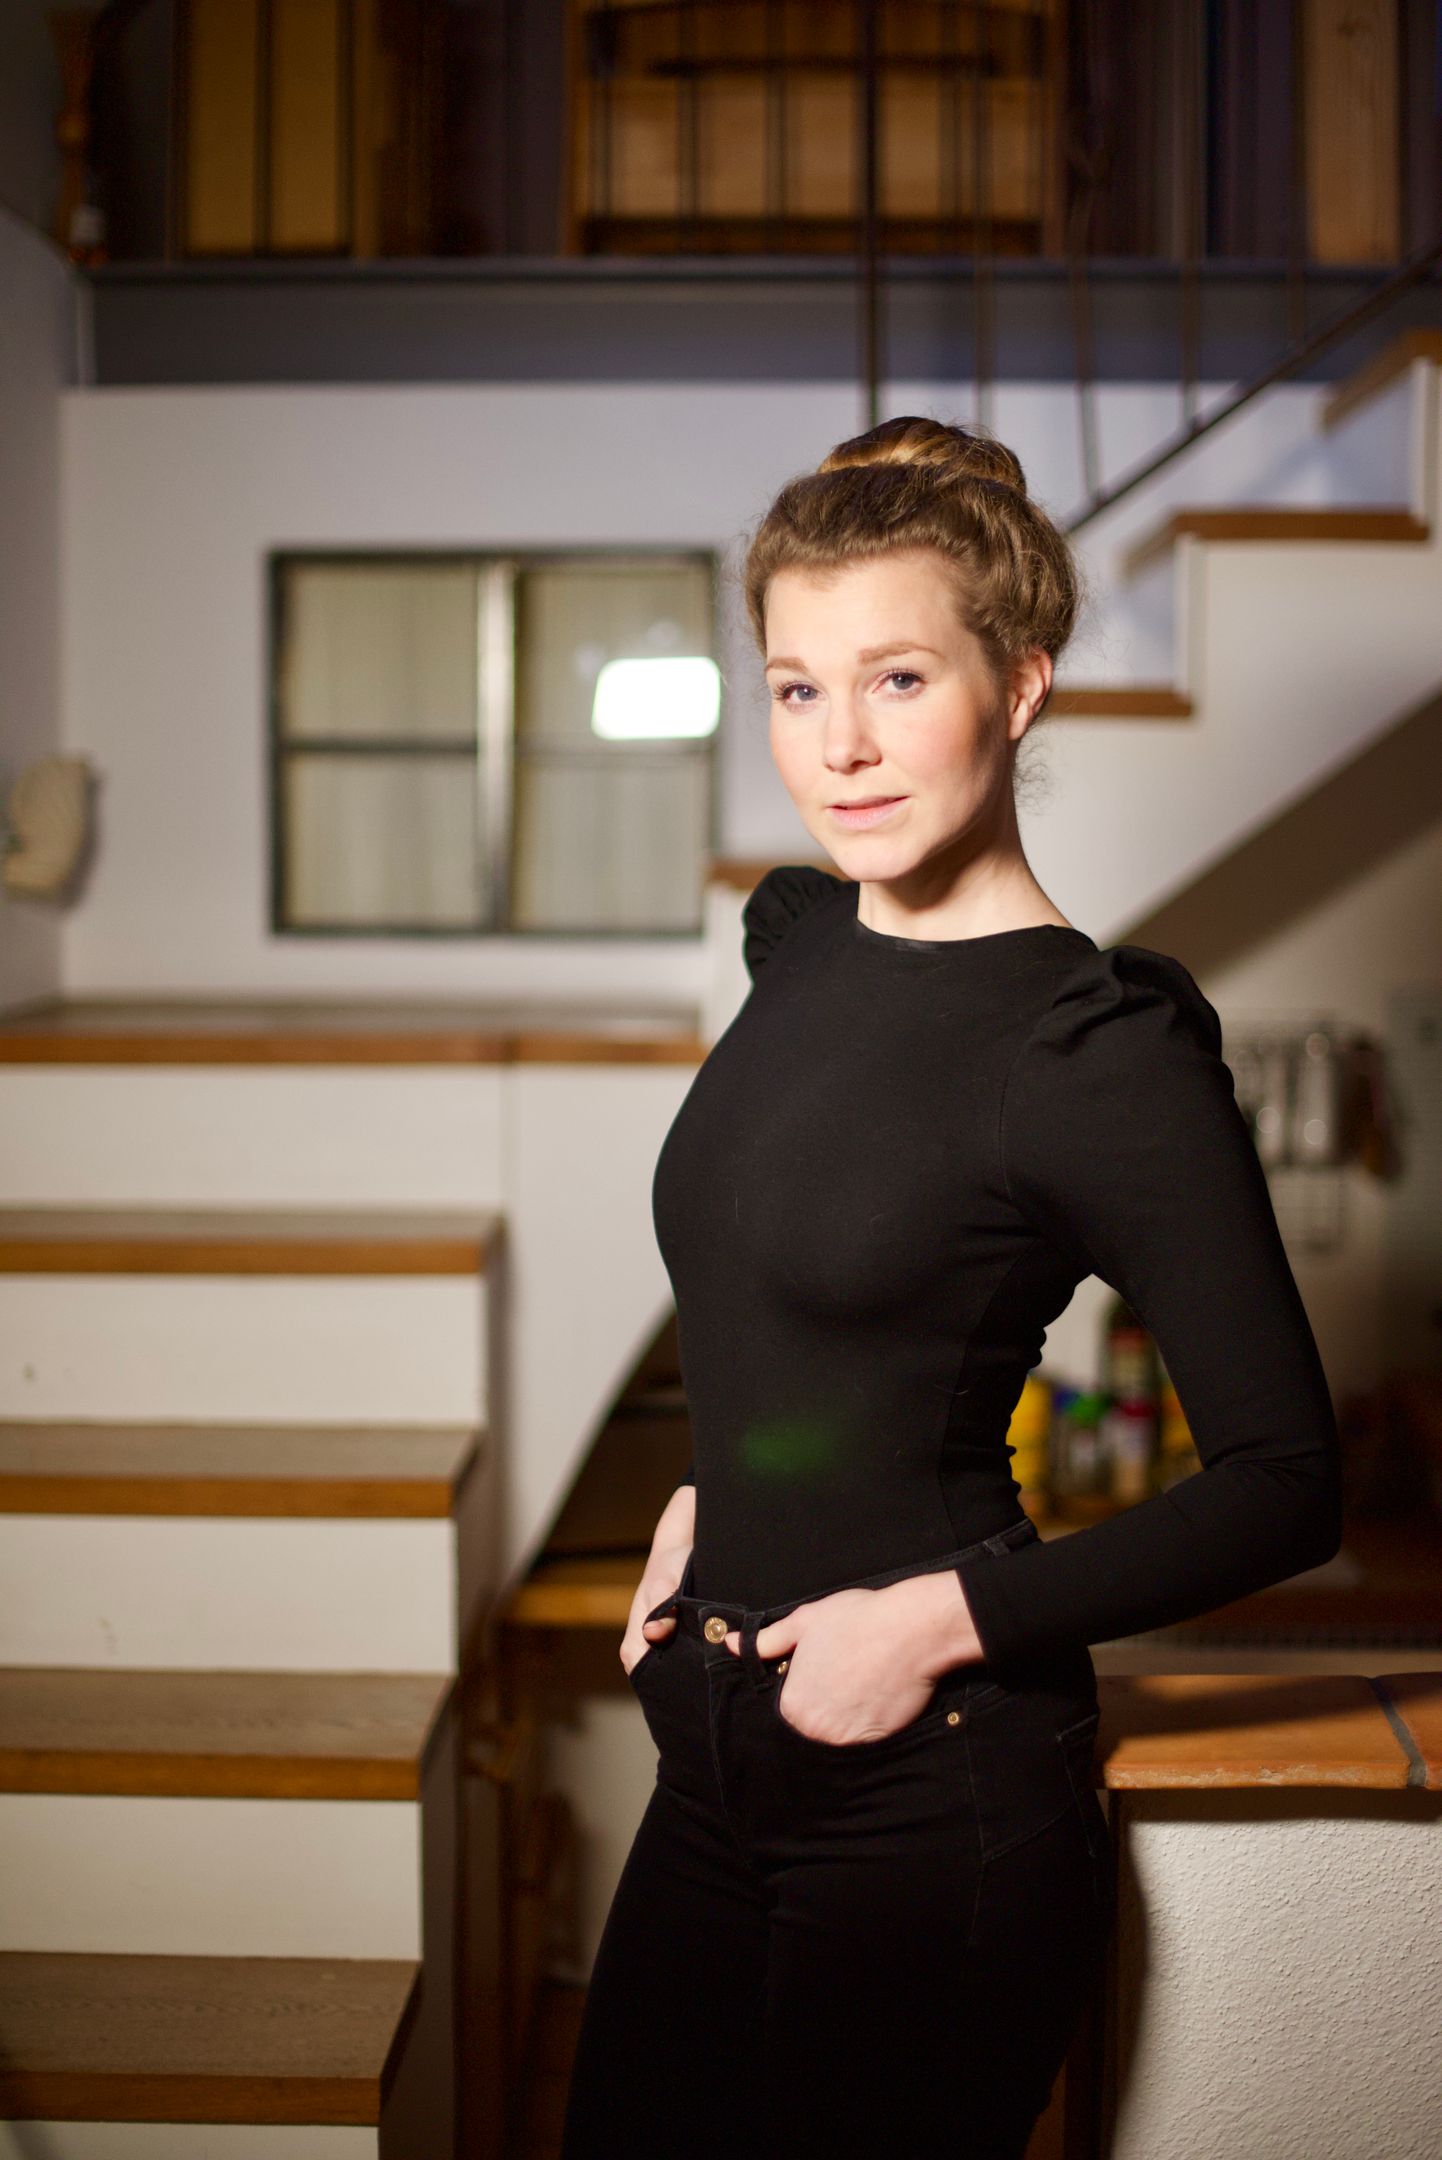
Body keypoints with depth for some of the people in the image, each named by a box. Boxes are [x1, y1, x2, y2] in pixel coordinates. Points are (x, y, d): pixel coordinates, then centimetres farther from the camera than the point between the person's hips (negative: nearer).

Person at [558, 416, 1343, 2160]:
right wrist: (712, 1495, 10)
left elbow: (1285, 1485, -15)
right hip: (725, 1758, 7)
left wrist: (948, 1615, -18)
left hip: (927, 1804, -7)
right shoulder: (801, 936, 3)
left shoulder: (1104, 1050, -19)